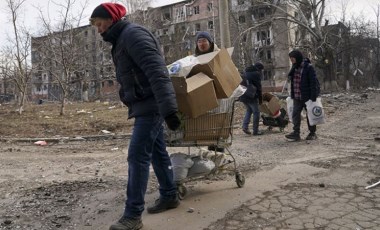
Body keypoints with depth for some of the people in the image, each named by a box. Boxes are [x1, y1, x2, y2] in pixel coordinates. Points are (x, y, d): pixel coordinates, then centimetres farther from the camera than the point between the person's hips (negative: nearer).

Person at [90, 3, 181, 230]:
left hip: (150, 106, -10)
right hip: (146, 106, 10)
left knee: (138, 156, -9)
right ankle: (170, 196, 29)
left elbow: (156, 71, -25)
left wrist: (168, 108, -32)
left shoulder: (133, 34, -13)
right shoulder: (122, 40, 20)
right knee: (158, 153, 15)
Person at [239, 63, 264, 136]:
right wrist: (260, 99, -1)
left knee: (248, 110, 23)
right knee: (256, 112, 3)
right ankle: (255, 131, 4)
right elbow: (258, 87, -7)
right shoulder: (257, 73, -5)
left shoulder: (245, 72, 18)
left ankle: (245, 126, 8)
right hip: (251, 96, -7)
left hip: (243, 96, 8)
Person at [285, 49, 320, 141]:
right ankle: (296, 133, -1)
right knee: (295, 114, -2)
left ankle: (312, 133, 18)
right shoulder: (294, 67, 9)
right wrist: (292, 95, 13)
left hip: (307, 96, -6)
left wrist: (313, 97, -19)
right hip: (297, 97, 6)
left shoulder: (308, 67, -12)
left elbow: (314, 83, -15)